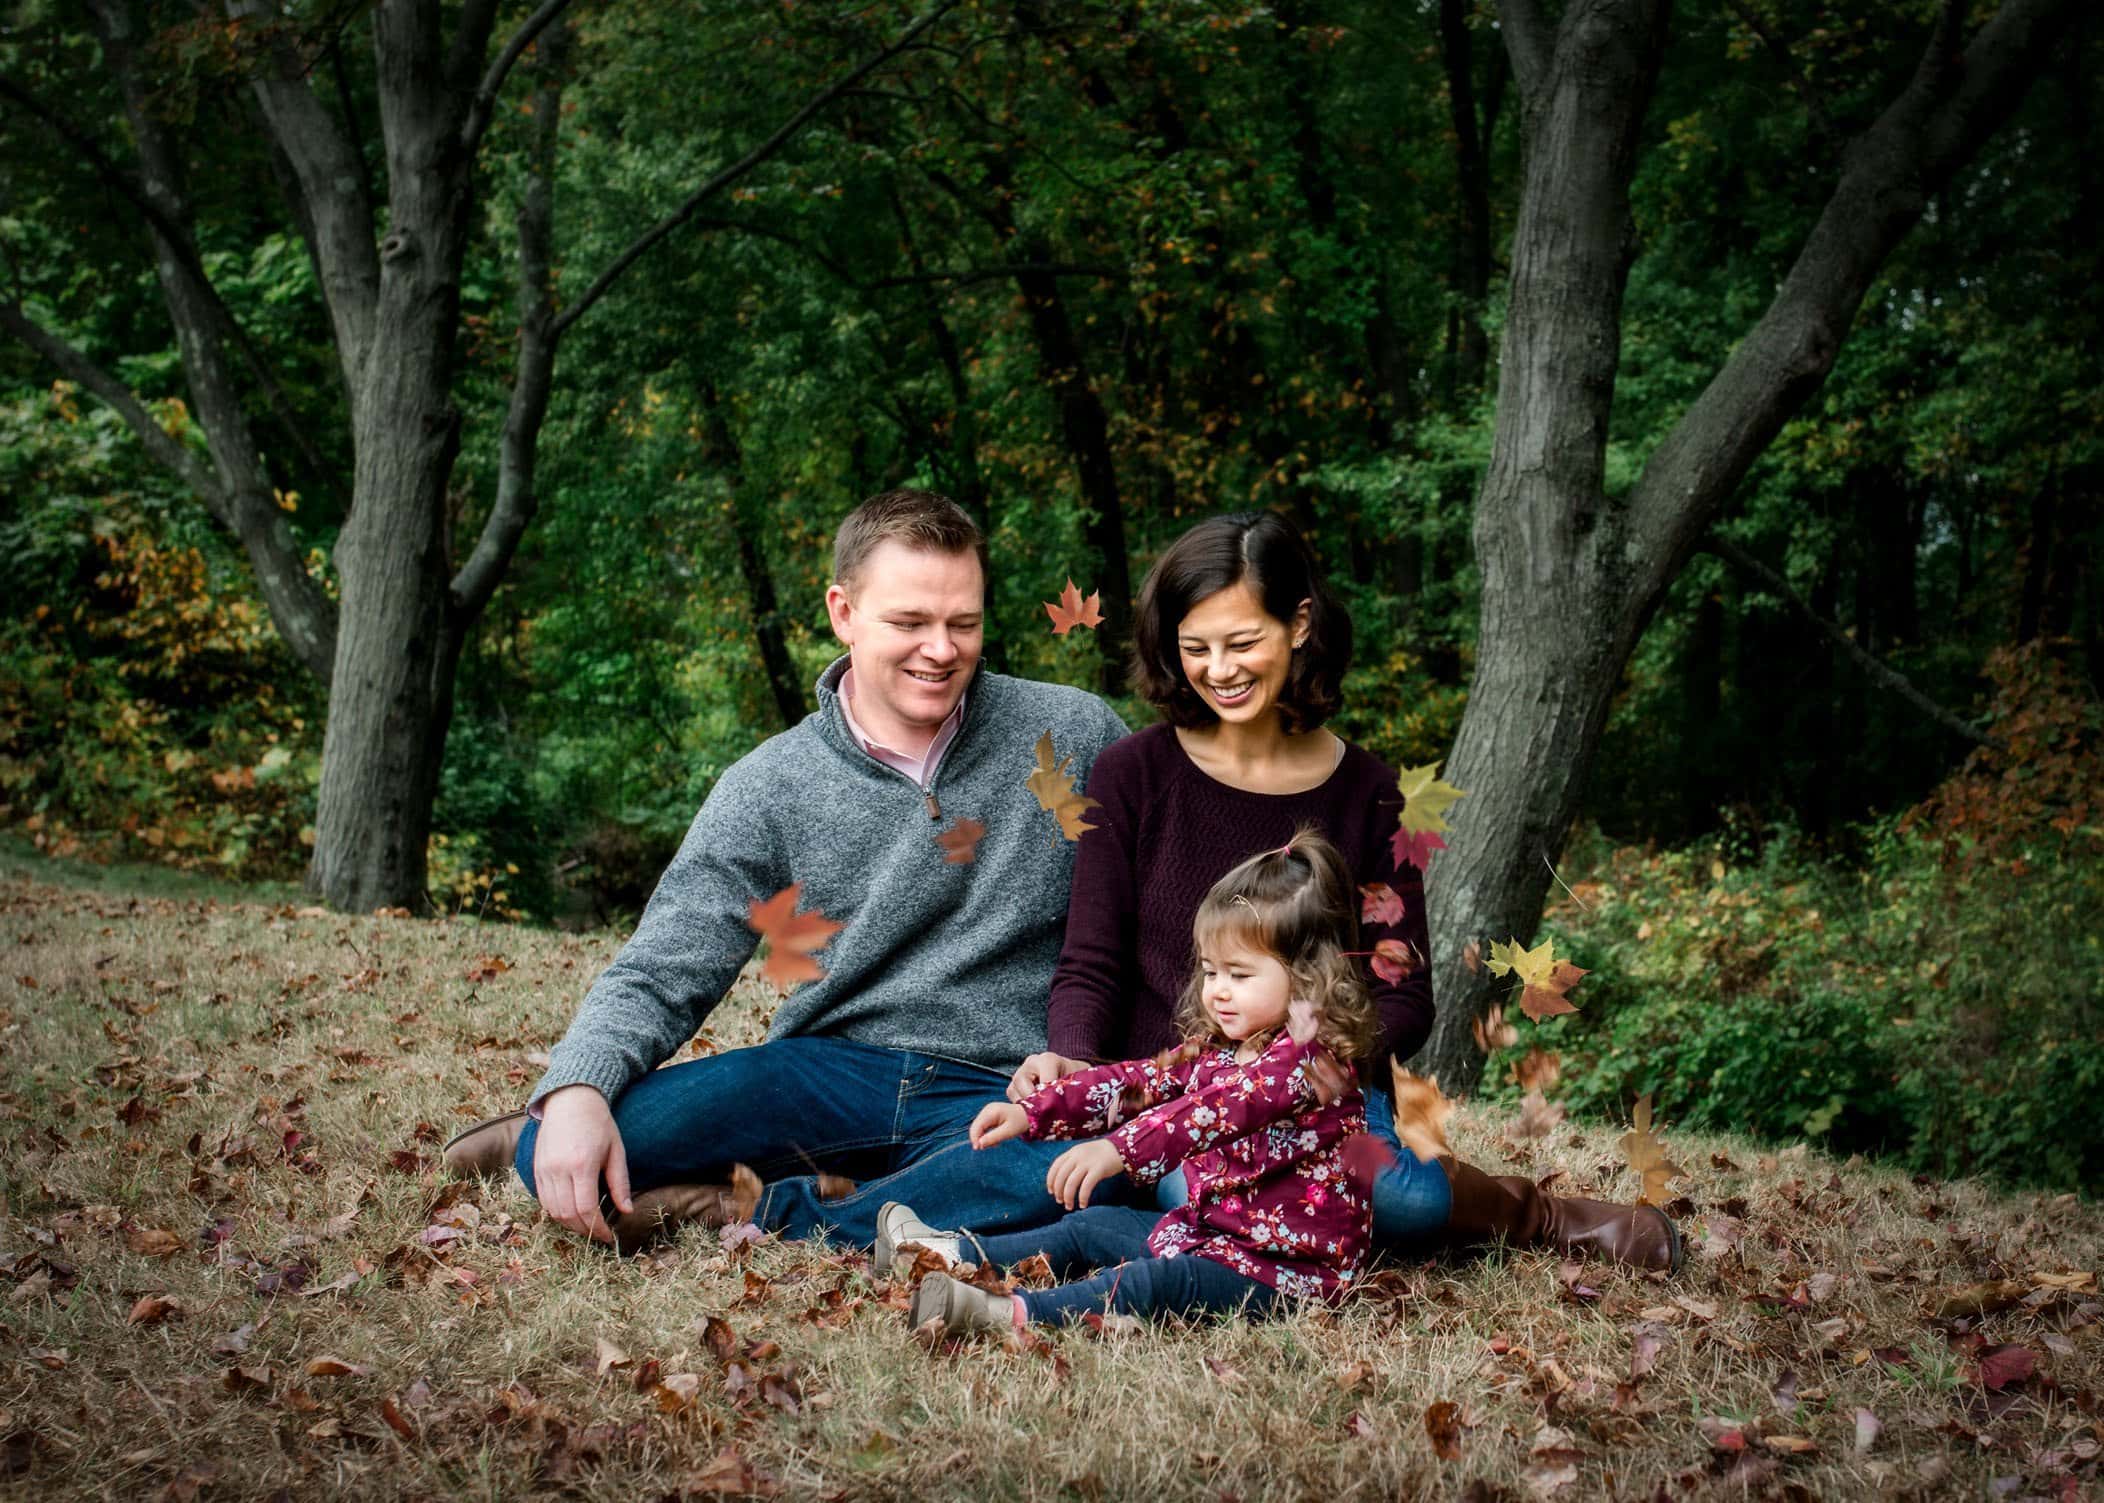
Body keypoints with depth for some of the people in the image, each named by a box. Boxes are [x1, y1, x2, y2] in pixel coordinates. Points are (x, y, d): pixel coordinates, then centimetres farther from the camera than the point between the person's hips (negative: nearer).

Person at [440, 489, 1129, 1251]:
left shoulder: (1077, 739, 0)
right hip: (830, 1068, 0)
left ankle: (757, 1216, -22)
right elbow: (659, 976, -2)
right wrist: (575, 1091, -23)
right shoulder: (770, 789, 2)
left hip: (996, 1093, 1)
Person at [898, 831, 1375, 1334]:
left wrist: (1118, 1150, -50)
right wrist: (1028, 1112, -2)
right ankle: (955, 1258, 21)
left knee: (1155, 1282, -32)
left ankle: (1010, 1313, -47)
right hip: (1207, 1231, 10)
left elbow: (1220, 1109, -37)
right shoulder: (1216, 1049, 10)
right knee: (1091, 1226, 17)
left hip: (1287, 1269, -10)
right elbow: (1133, 1083, 9)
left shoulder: (1305, 1058, -22)